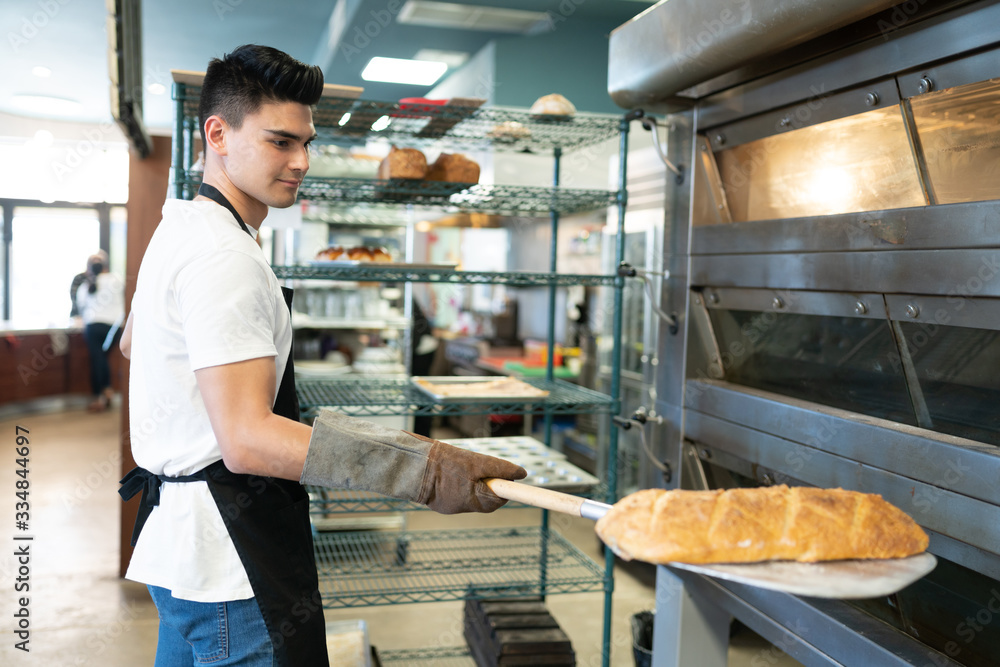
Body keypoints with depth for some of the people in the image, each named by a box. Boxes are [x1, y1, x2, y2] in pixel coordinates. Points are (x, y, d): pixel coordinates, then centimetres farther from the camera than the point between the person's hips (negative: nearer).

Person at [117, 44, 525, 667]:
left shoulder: (181, 228, 12)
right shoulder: (225, 255, -22)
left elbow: (133, 341, 28)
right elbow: (247, 439, -32)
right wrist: (425, 469, -39)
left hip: (178, 533, 11)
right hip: (229, 554, -11)